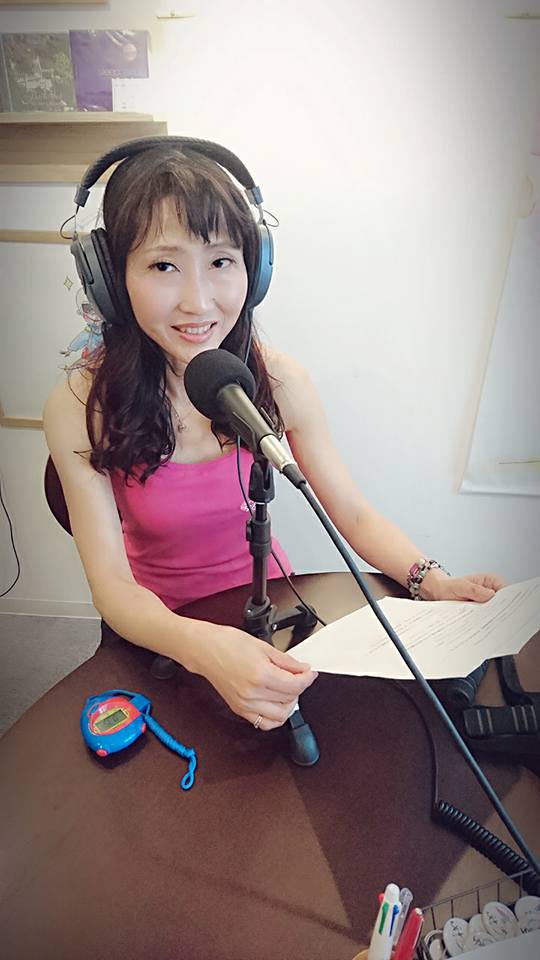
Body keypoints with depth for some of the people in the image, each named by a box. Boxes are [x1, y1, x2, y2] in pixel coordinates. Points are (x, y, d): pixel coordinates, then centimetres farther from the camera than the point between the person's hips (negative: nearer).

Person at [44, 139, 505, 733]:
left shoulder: (279, 381, -13)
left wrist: (435, 583, -24)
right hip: (157, 627, 0)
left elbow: (355, 515, -7)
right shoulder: (78, 408, -19)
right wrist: (203, 648, -39)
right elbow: (111, 584, -20)